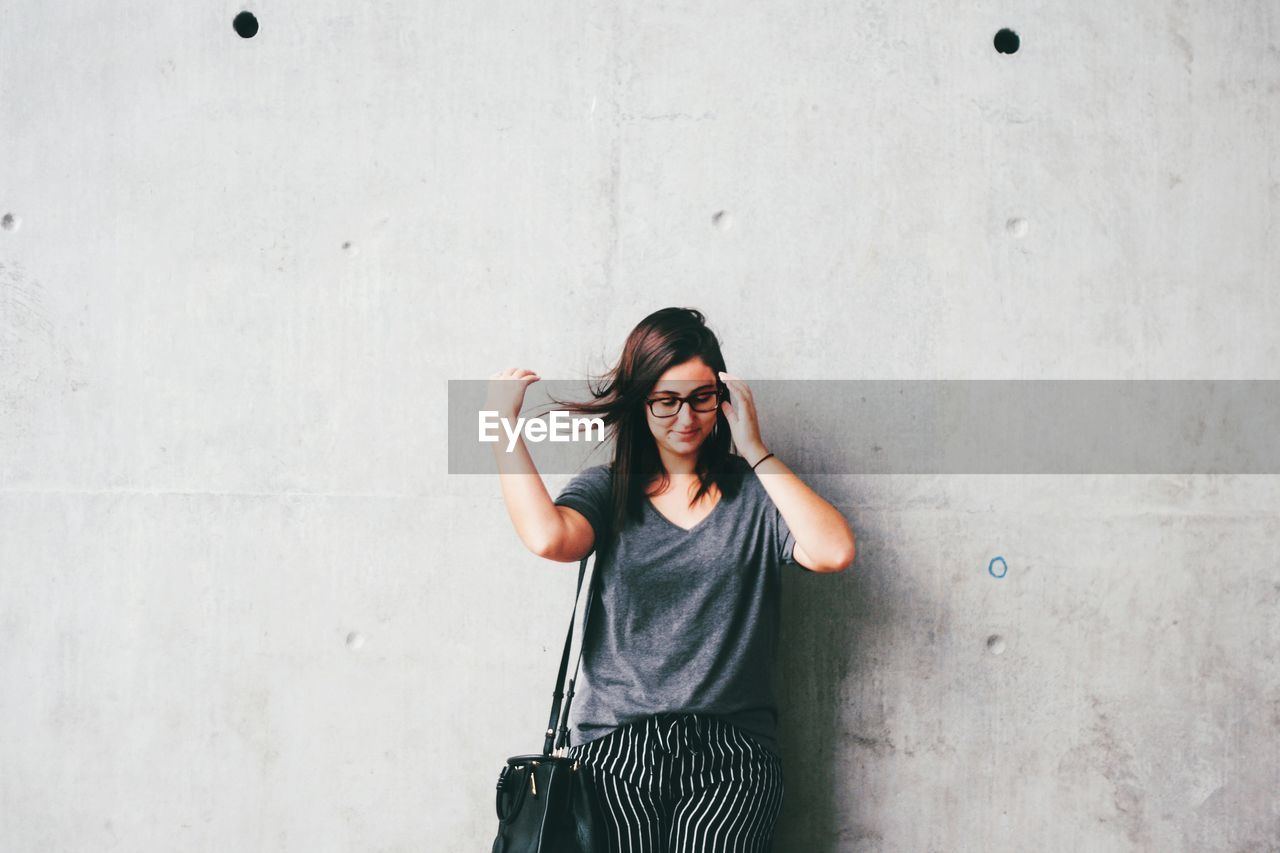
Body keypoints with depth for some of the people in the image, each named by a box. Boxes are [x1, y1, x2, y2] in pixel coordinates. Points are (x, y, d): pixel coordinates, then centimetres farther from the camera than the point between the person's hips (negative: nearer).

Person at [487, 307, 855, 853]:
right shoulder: (607, 490, 12)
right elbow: (548, 537, -11)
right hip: (616, 746, 1)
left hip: (730, 752, 0)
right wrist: (504, 422, -3)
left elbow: (834, 552, -10)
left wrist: (756, 453, -3)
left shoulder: (753, 493, 9)